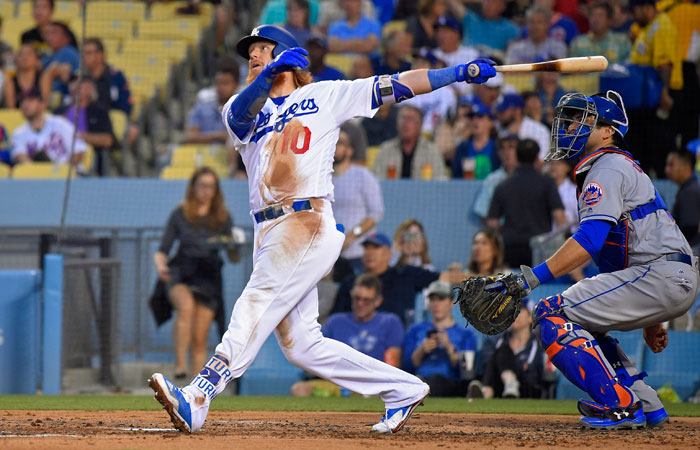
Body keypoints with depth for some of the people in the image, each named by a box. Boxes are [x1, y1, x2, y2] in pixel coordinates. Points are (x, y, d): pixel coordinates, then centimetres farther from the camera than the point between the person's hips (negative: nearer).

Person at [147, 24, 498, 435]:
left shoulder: (326, 96, 12)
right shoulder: (243, 108, 20)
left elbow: (398, 85, 11)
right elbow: (240, 113, -6)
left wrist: (459, 73, 3)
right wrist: (269, 75, -24)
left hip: (310, 226, -6)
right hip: (270, 235, 6)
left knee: (255, 311, -20)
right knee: (300, 344, 2)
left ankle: (197, 400, -31)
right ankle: (402, 389, 11)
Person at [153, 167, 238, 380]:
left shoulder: (223, 218, 13)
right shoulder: (180, 214, 9)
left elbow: (234, 258, 9)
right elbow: (162, 251, 8)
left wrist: (234, 248, -14)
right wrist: (160, 265, -13)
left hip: (208, 278, 2)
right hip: (181, 274, -2)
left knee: (199, 340, -5)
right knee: (186, 306, -35)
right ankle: (180, 366, -39)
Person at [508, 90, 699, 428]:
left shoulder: (609, 166, -5)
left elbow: (590, 238, -20)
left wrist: (530, 278, -26)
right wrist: (650, 321, 30)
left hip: (661, 274, -10)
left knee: (552, 315, -12)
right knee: (578, 322, 23)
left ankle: (621, 406, -17)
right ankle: (646, 407, 15)